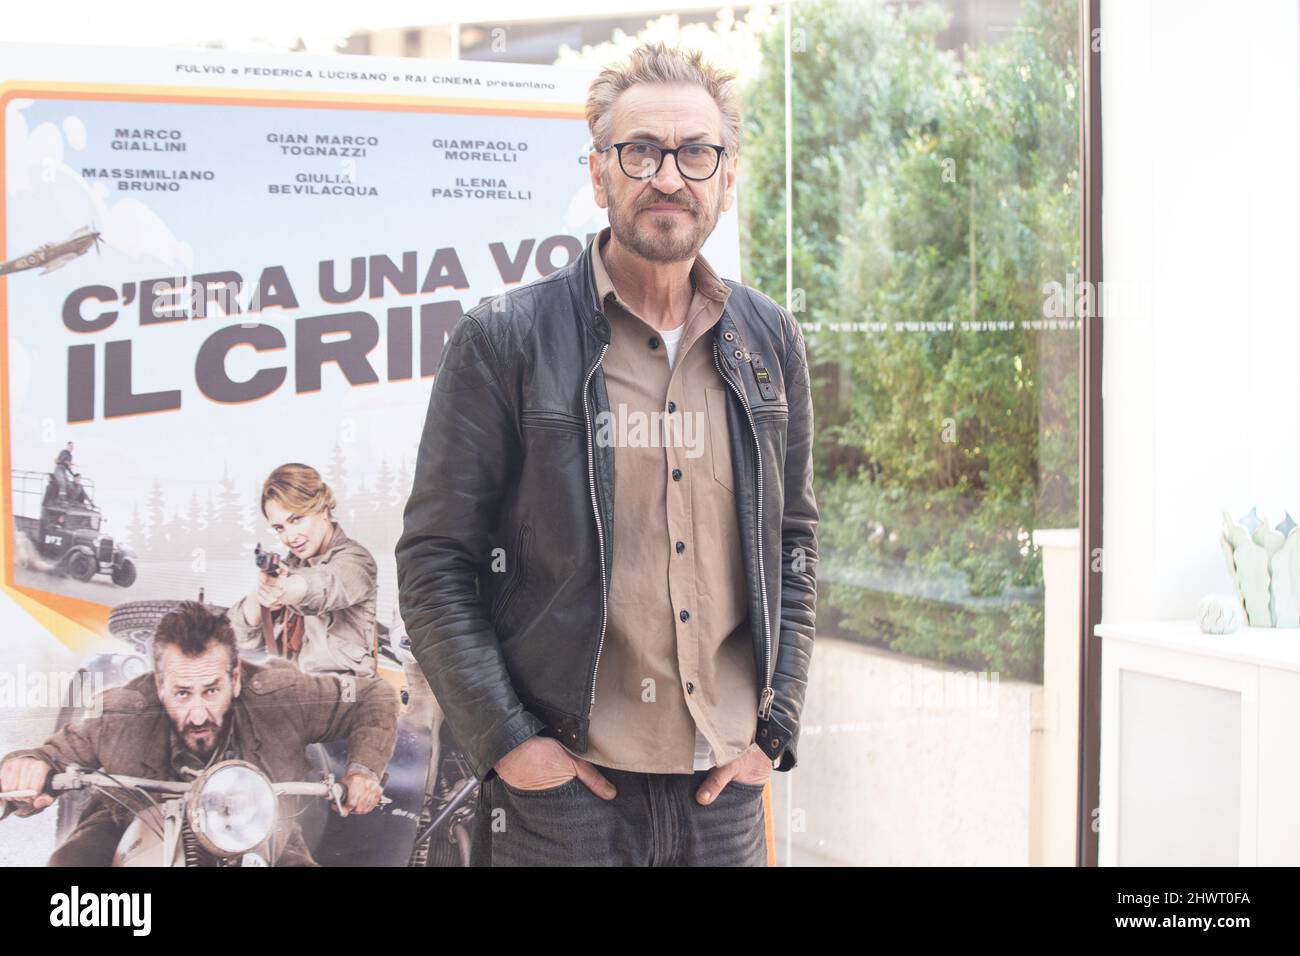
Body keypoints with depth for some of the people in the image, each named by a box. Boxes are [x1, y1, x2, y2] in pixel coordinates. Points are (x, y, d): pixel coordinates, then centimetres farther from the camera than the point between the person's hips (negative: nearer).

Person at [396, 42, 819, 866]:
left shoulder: (770, 342, 8)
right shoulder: (503, 341, -5)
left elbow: (795, 542, 13)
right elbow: (434, 563, -5)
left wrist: (778, 724, 5)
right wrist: (504, 739, -11)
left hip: (725, 784, 4)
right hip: (560, 781, -3)